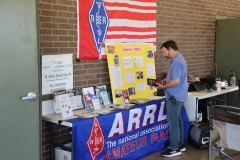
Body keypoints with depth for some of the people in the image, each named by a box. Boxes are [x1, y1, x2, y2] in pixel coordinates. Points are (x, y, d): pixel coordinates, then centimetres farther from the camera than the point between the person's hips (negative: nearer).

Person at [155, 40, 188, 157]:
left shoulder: (176, 61, -20)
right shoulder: (178, 59, 14)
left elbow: (176, 81, -26)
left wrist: (163, 87, -14)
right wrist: (165, 80, 9)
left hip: (174, 97, -11)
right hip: (177, 96, 11)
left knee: (173, 122, -3)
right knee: (178, 121, 17)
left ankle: (174, 149, 5)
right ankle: (180, 145, 26)